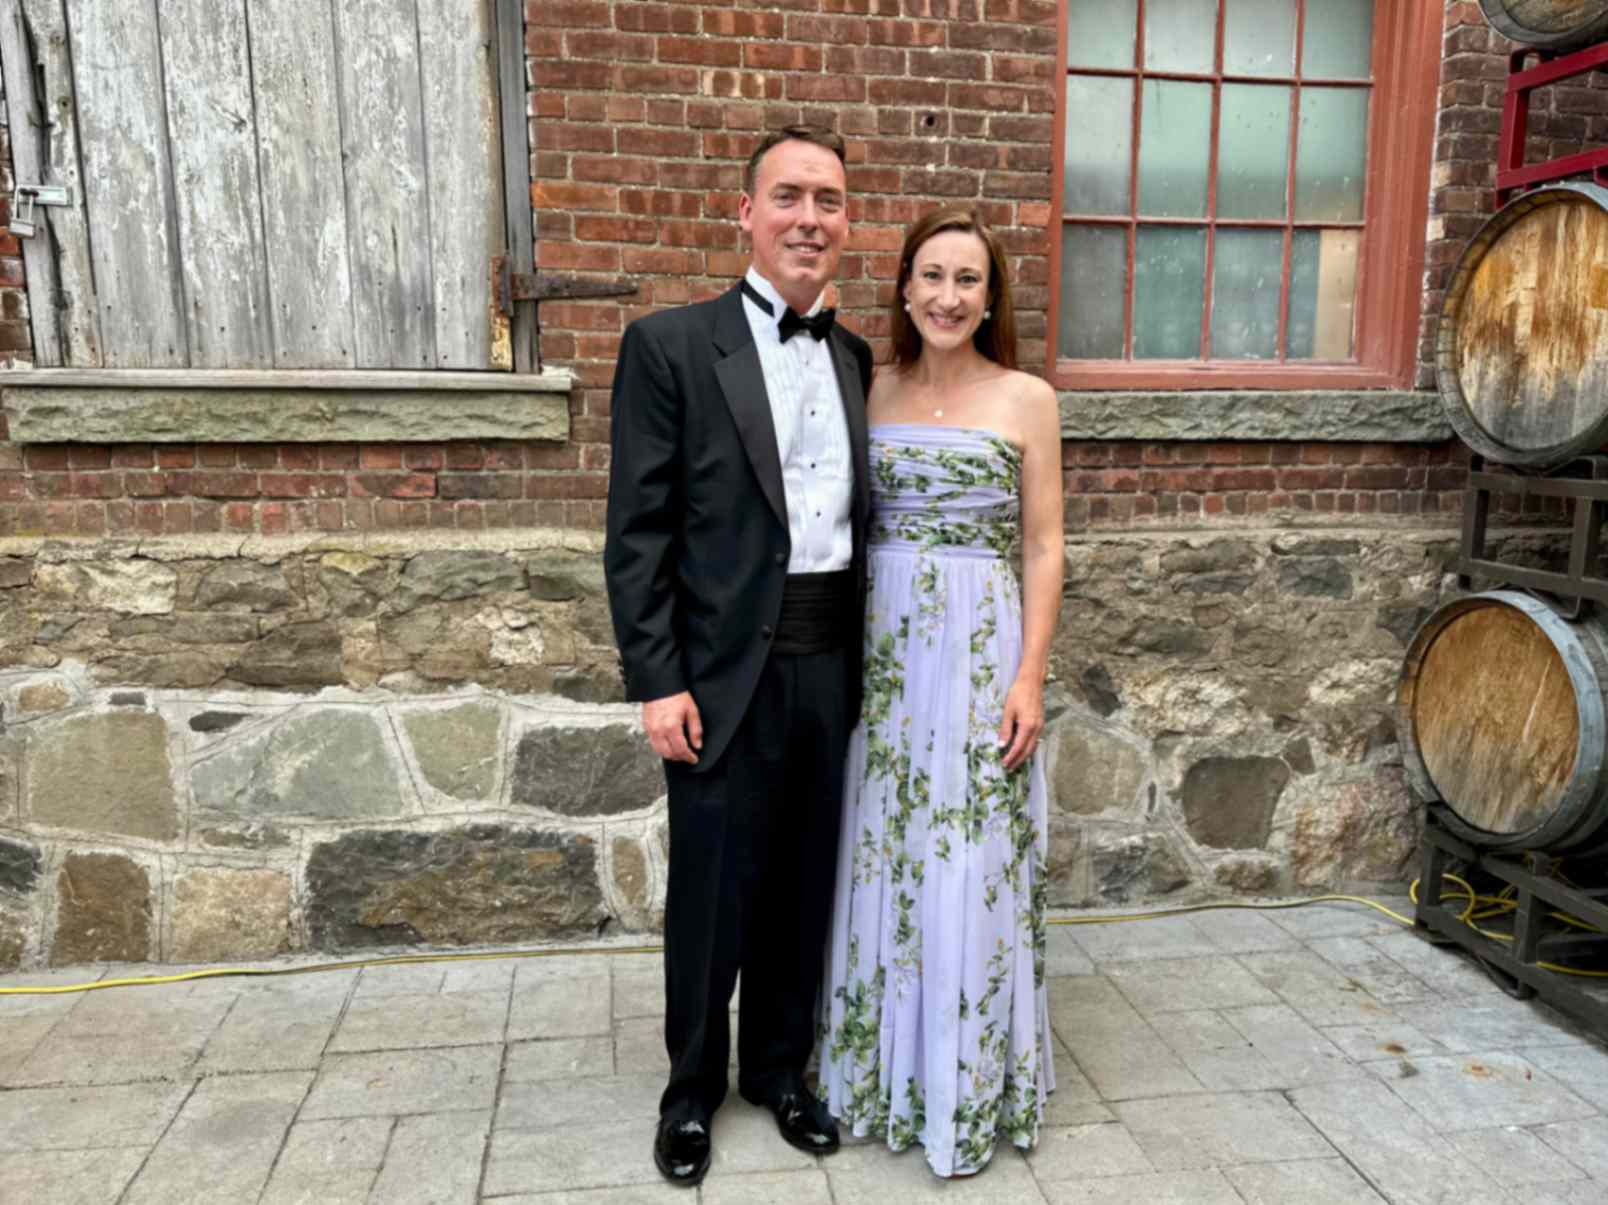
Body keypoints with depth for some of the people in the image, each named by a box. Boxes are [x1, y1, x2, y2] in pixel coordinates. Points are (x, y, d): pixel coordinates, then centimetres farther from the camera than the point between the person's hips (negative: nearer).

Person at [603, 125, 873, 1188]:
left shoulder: (858, 360, 10)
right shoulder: (671, 344, -5)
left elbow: (858, 514, 13)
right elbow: (638, 531, -8)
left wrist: (868, 662, 10)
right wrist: (658, 682, -12)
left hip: (832, 669, 4)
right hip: (725, 672, -4)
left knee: (804, 889, 16)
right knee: (711, 895, 10)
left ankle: (780, 1068, 38)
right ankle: (693, 1090, 34)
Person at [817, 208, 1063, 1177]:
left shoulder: (1026, 399, -1)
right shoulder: (872, 391, 7)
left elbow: (1043, 548, -1)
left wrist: (1030, 675, -9)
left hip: (981, 651, -3)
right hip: (881, 649, 3)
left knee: (971, 870, 4)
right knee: (882, 865, 11)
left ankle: (968, 1090, 23)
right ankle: (885, 1068, 31)